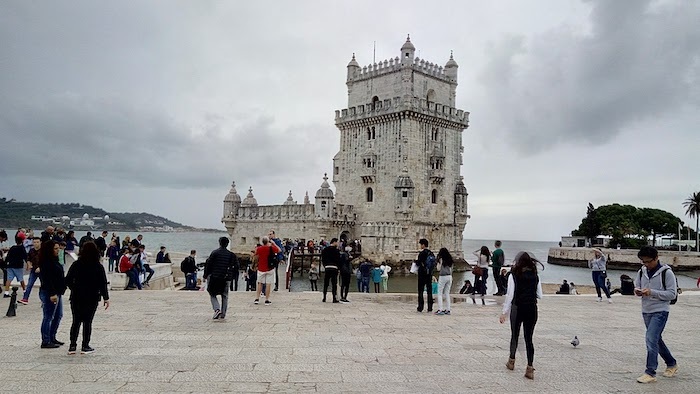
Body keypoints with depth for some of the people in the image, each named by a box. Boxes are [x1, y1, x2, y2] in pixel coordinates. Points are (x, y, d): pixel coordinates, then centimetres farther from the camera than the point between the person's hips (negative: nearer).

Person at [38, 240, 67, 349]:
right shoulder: (46, 263, -16)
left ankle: (52, 338, 26)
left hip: (57, 292, 10)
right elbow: (47, 280, -21)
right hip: (49, 294, -10)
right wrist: (52, 294, -24)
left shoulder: (54, 261, 14)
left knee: (58, 315, 16)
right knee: (48, 317, -3)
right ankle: (45, 342, 5)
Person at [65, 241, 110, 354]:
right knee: (87, 322, 5)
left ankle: (72, 346, 11)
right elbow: (103, 284, -7)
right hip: (92, 298, -2)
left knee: (76, 322, 12)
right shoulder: (98, 267, -7)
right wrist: (106, 298, 0)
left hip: (76, 297, 2)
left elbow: (68, 281, 0)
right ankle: (85, 346, 9)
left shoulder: (76, 265, -2)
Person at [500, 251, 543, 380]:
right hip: (532, 309, 2)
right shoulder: (535, 276, 2)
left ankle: (512, 361, 32)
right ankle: (530, 368, 2)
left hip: (517, 308, -2)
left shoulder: (514, 275, -8)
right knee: (529, 338, 6)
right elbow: (540, 295, 5)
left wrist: (504, 312, -4)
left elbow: (510, 295, -9)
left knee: (514, 335, 15)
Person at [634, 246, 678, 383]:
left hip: (660, 311, -7)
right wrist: (637, 291, -8)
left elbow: (672, 294, -12)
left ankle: (650, 373, -9)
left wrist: (652, 292, -23)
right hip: (646, 311, 7)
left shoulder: (666, 272, -11)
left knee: (651, 339, -15)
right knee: (656, 340, 17)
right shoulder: (642, 272, 6)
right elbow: (637, 286, 16)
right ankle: (672, 364, 38)